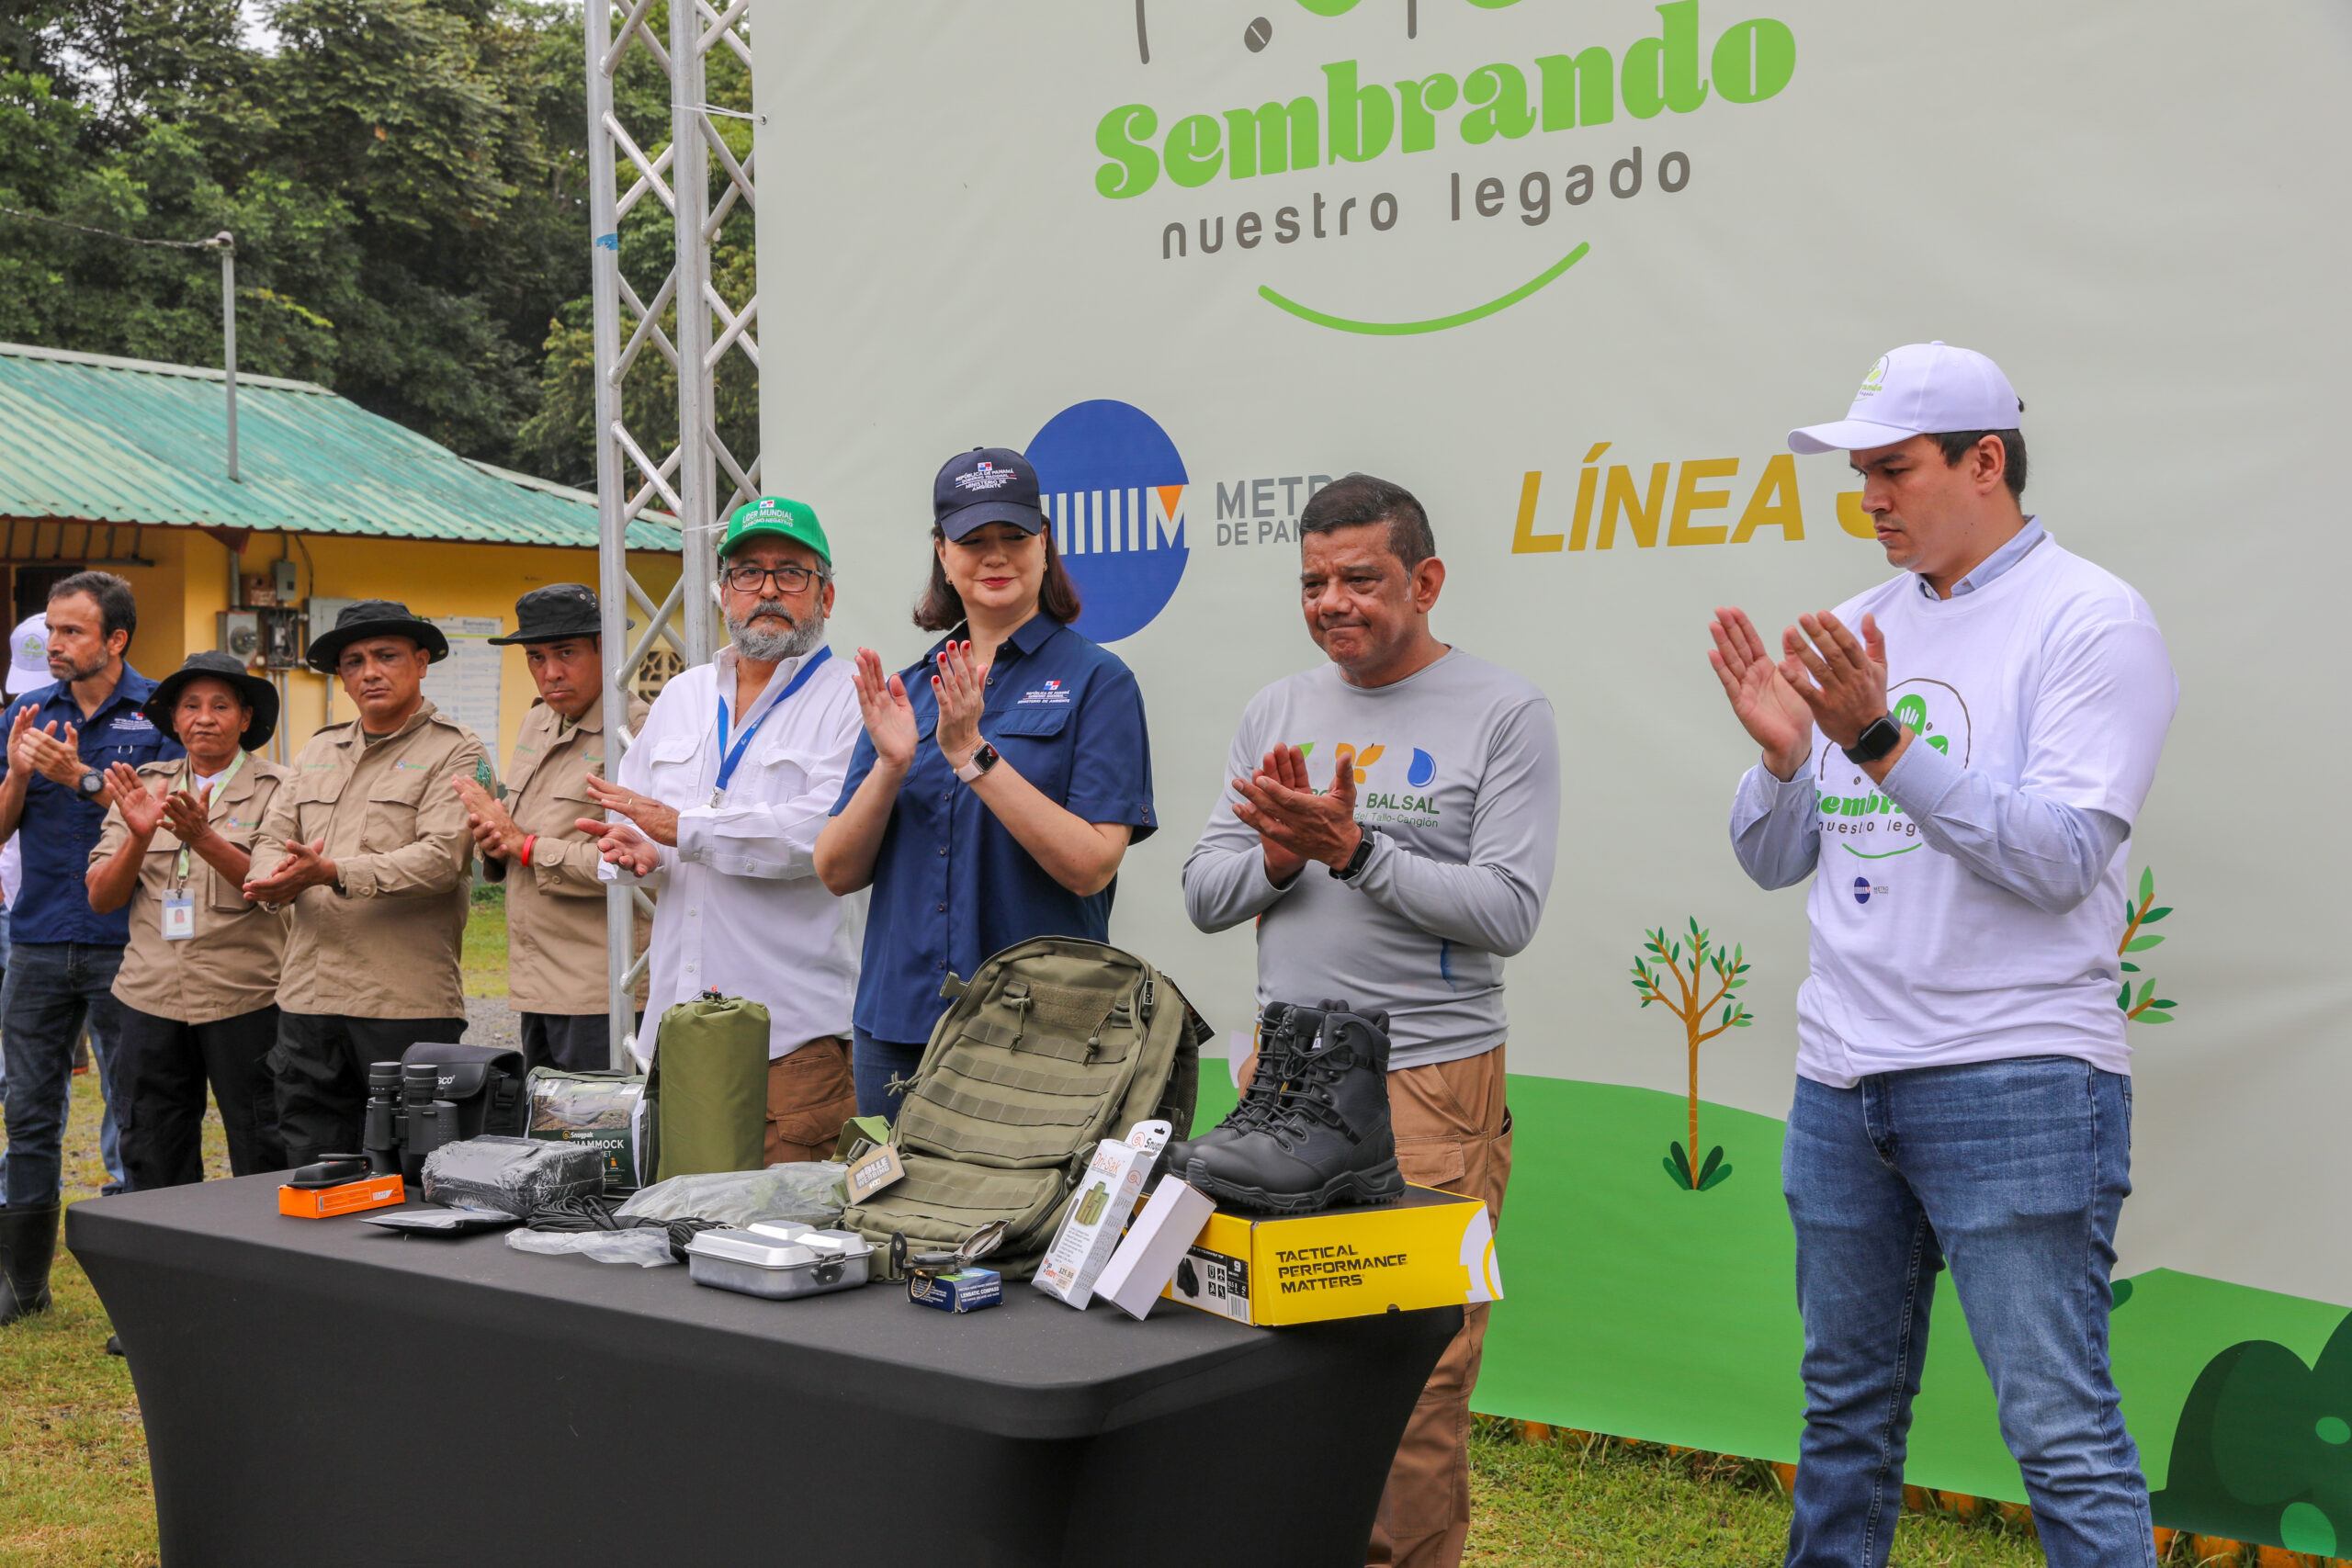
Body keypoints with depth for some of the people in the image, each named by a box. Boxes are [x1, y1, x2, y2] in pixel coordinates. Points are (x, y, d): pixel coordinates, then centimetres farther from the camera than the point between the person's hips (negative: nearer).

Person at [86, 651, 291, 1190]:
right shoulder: (144, 787, 12)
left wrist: (203, 837, -22)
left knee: (263, 1165, 0)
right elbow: (101, 898, 6)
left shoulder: (279, 790, 1)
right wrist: (139, 837, -12)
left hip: (246, 1000, -4)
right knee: (153, 1168, 9)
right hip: (152, 999, 4)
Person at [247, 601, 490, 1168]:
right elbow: (273, 837, 17)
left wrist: (335, 873, -24)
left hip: (406, 1001, -6)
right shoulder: (319, 750, 20)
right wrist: (279, 878, -7)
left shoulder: (456, 751, -1)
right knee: (311, 1170, 10)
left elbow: (441, 858, -14)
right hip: (307, 996, 6)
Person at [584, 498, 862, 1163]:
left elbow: (826, 831, -17)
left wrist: (682, 828, -11)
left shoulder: (849, 703, -2)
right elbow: (626, 812, 25)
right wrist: (635, 849, 0)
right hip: (678, 1024, 6)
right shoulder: (681, 695, 20)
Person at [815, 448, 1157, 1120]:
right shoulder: (909, 686, 11)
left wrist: (973, 753, -19)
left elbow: (1092, 867, -14)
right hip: (898, 1024, 4)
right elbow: (837, 872, 5)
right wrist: (891, 766, -12)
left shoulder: (1096, 681, -3)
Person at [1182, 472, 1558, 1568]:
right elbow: (1204, 895, 12)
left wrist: (1354, 851, -17)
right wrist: (1279, 857, -9)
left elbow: (1508, 913, -10)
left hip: (1430, 1079, -4)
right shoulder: (1277, 711, 13)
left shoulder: (1503, 714, -3)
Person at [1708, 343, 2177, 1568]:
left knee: (2063, 1436, -5)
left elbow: (2060, 860, -18)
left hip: (2017, 1086, -6)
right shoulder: (1863, 629, 12)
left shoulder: (2089, 620, -6)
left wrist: (1882, 741, -23)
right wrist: (1782, 755, -7)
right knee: (1846, 1412, 17)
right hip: (1842, 1084, 7)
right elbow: (1774, 861, 13)